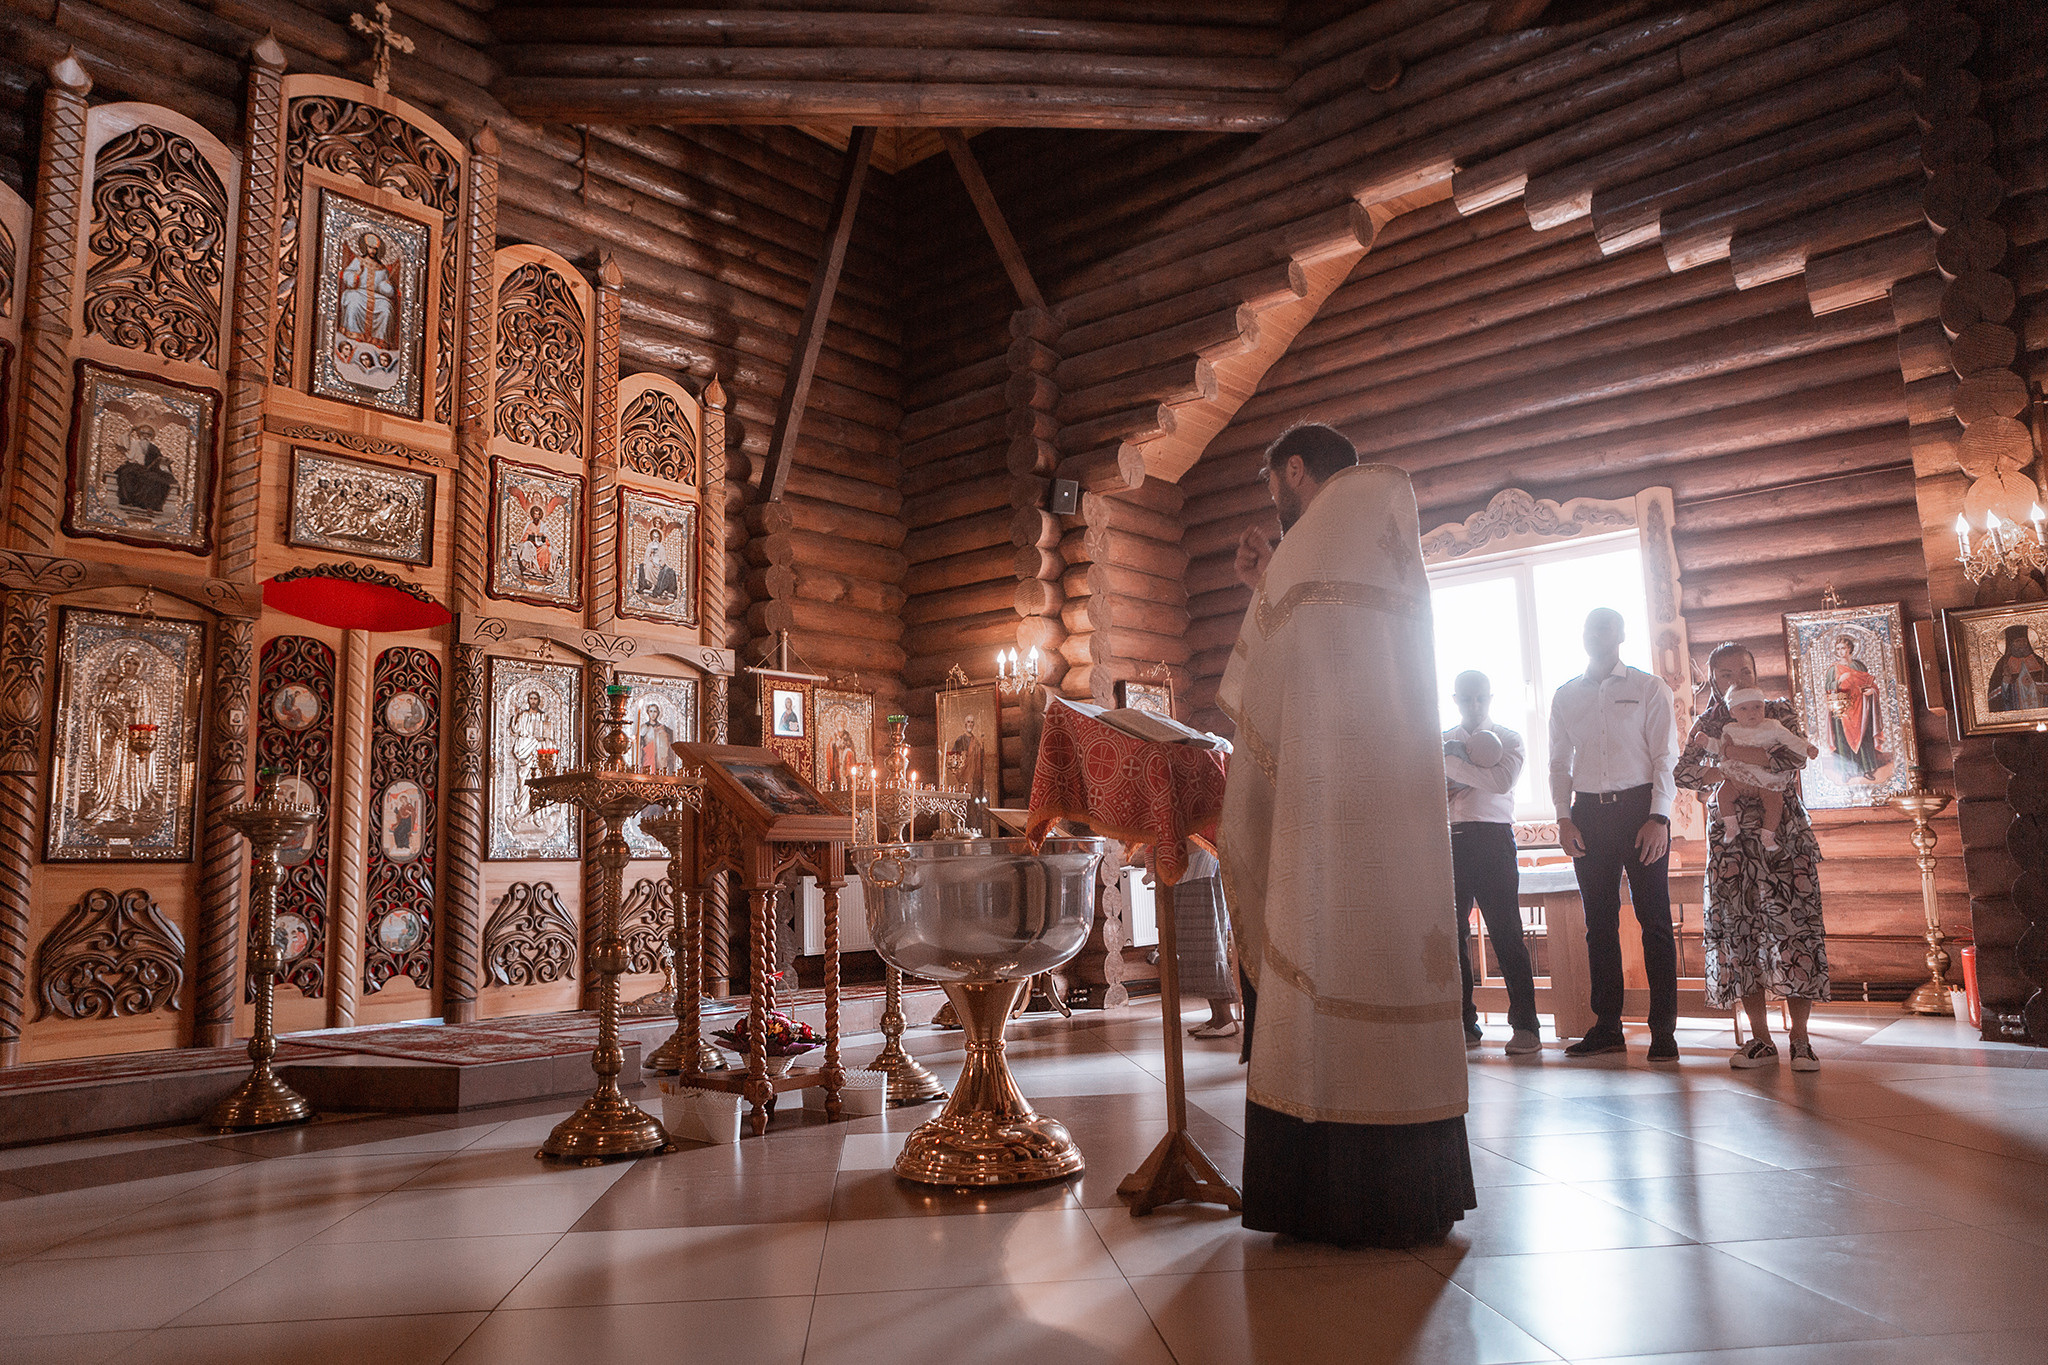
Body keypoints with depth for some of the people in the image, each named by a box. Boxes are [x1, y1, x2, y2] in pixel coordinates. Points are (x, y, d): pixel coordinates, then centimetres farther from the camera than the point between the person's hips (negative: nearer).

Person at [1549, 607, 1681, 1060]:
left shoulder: (1648, 688, 5)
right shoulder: (1565, 696, 14)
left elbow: (1665, 757, -1)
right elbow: (1559, 763, 15)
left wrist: (1658, 818, -11)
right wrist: (1564, 818, 2)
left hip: (1639, 807, -3)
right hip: (1588, 812, 3)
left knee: (1654, 920, -3)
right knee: (1599, 921, 5)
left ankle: (1663, 1030, 3)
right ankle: (1607, 1027, 11)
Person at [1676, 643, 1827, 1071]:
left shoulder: (1780, 712, 7)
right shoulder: (1707, 724, 11)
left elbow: (1797, 756, -12)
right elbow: (1681, 772, -2)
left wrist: (1735, 753, -15)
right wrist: (1728, 774, -15)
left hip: (1782, 832, -1)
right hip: (1731, 837, 2)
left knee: (1794, 926, -8)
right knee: (1738, 931, -2)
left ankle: (1800, 1040, -2)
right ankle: (1761, 1040, 6)